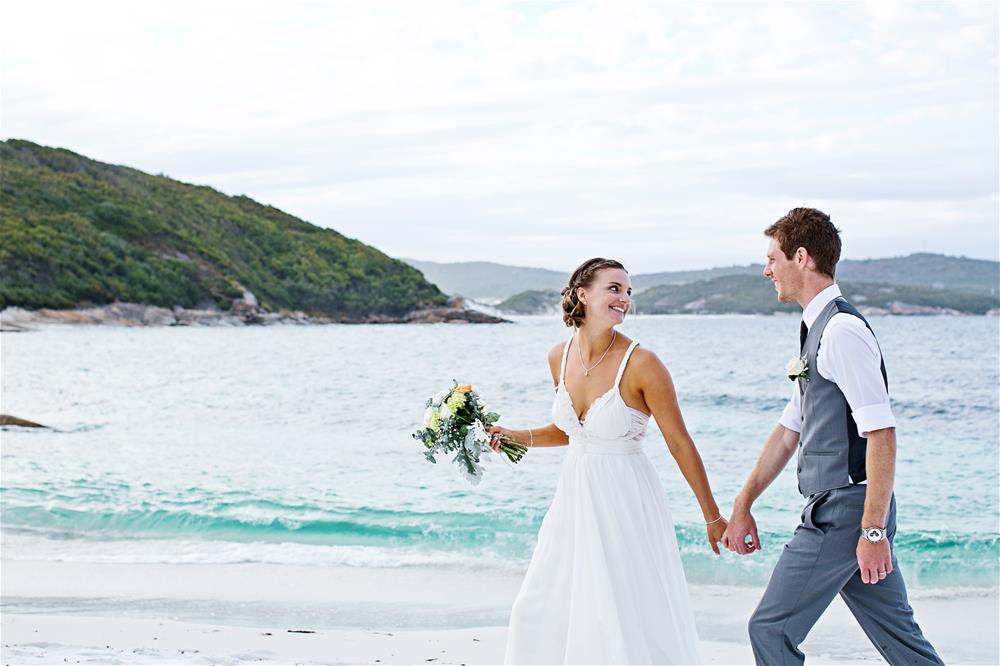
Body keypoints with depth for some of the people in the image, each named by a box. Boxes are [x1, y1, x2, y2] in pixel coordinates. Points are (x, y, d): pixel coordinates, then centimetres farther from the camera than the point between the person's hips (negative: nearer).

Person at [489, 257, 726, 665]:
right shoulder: (560, 357, 1)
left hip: (624, 504, -6)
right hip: (575, 498, 6)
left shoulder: (641, 364, -16)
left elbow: (680, 444, -11)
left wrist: (712, 518, -6)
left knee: (631, 621, -1)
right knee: (541, 613, 13)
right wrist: (520, 438, 2)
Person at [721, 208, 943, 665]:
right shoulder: (817, 330, 15)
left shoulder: (842, 331, -16)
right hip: (835, 510, 10)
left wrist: (873, 531, -23)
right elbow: (788, 431, 21)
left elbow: (882, 435, -22)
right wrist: (742, 507, 21)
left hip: (843, 513, -10)